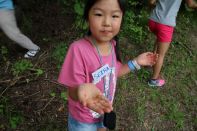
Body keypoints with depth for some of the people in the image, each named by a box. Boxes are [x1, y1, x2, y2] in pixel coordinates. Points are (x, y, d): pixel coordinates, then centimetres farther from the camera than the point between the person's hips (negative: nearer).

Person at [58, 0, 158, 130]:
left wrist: (136, 62, -3)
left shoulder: (112, 44, -12)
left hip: (105, 109, 5)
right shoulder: (79, 49, -32)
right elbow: (73, 92, -27)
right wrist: (81, 90, -49)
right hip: (83, 119, -5)